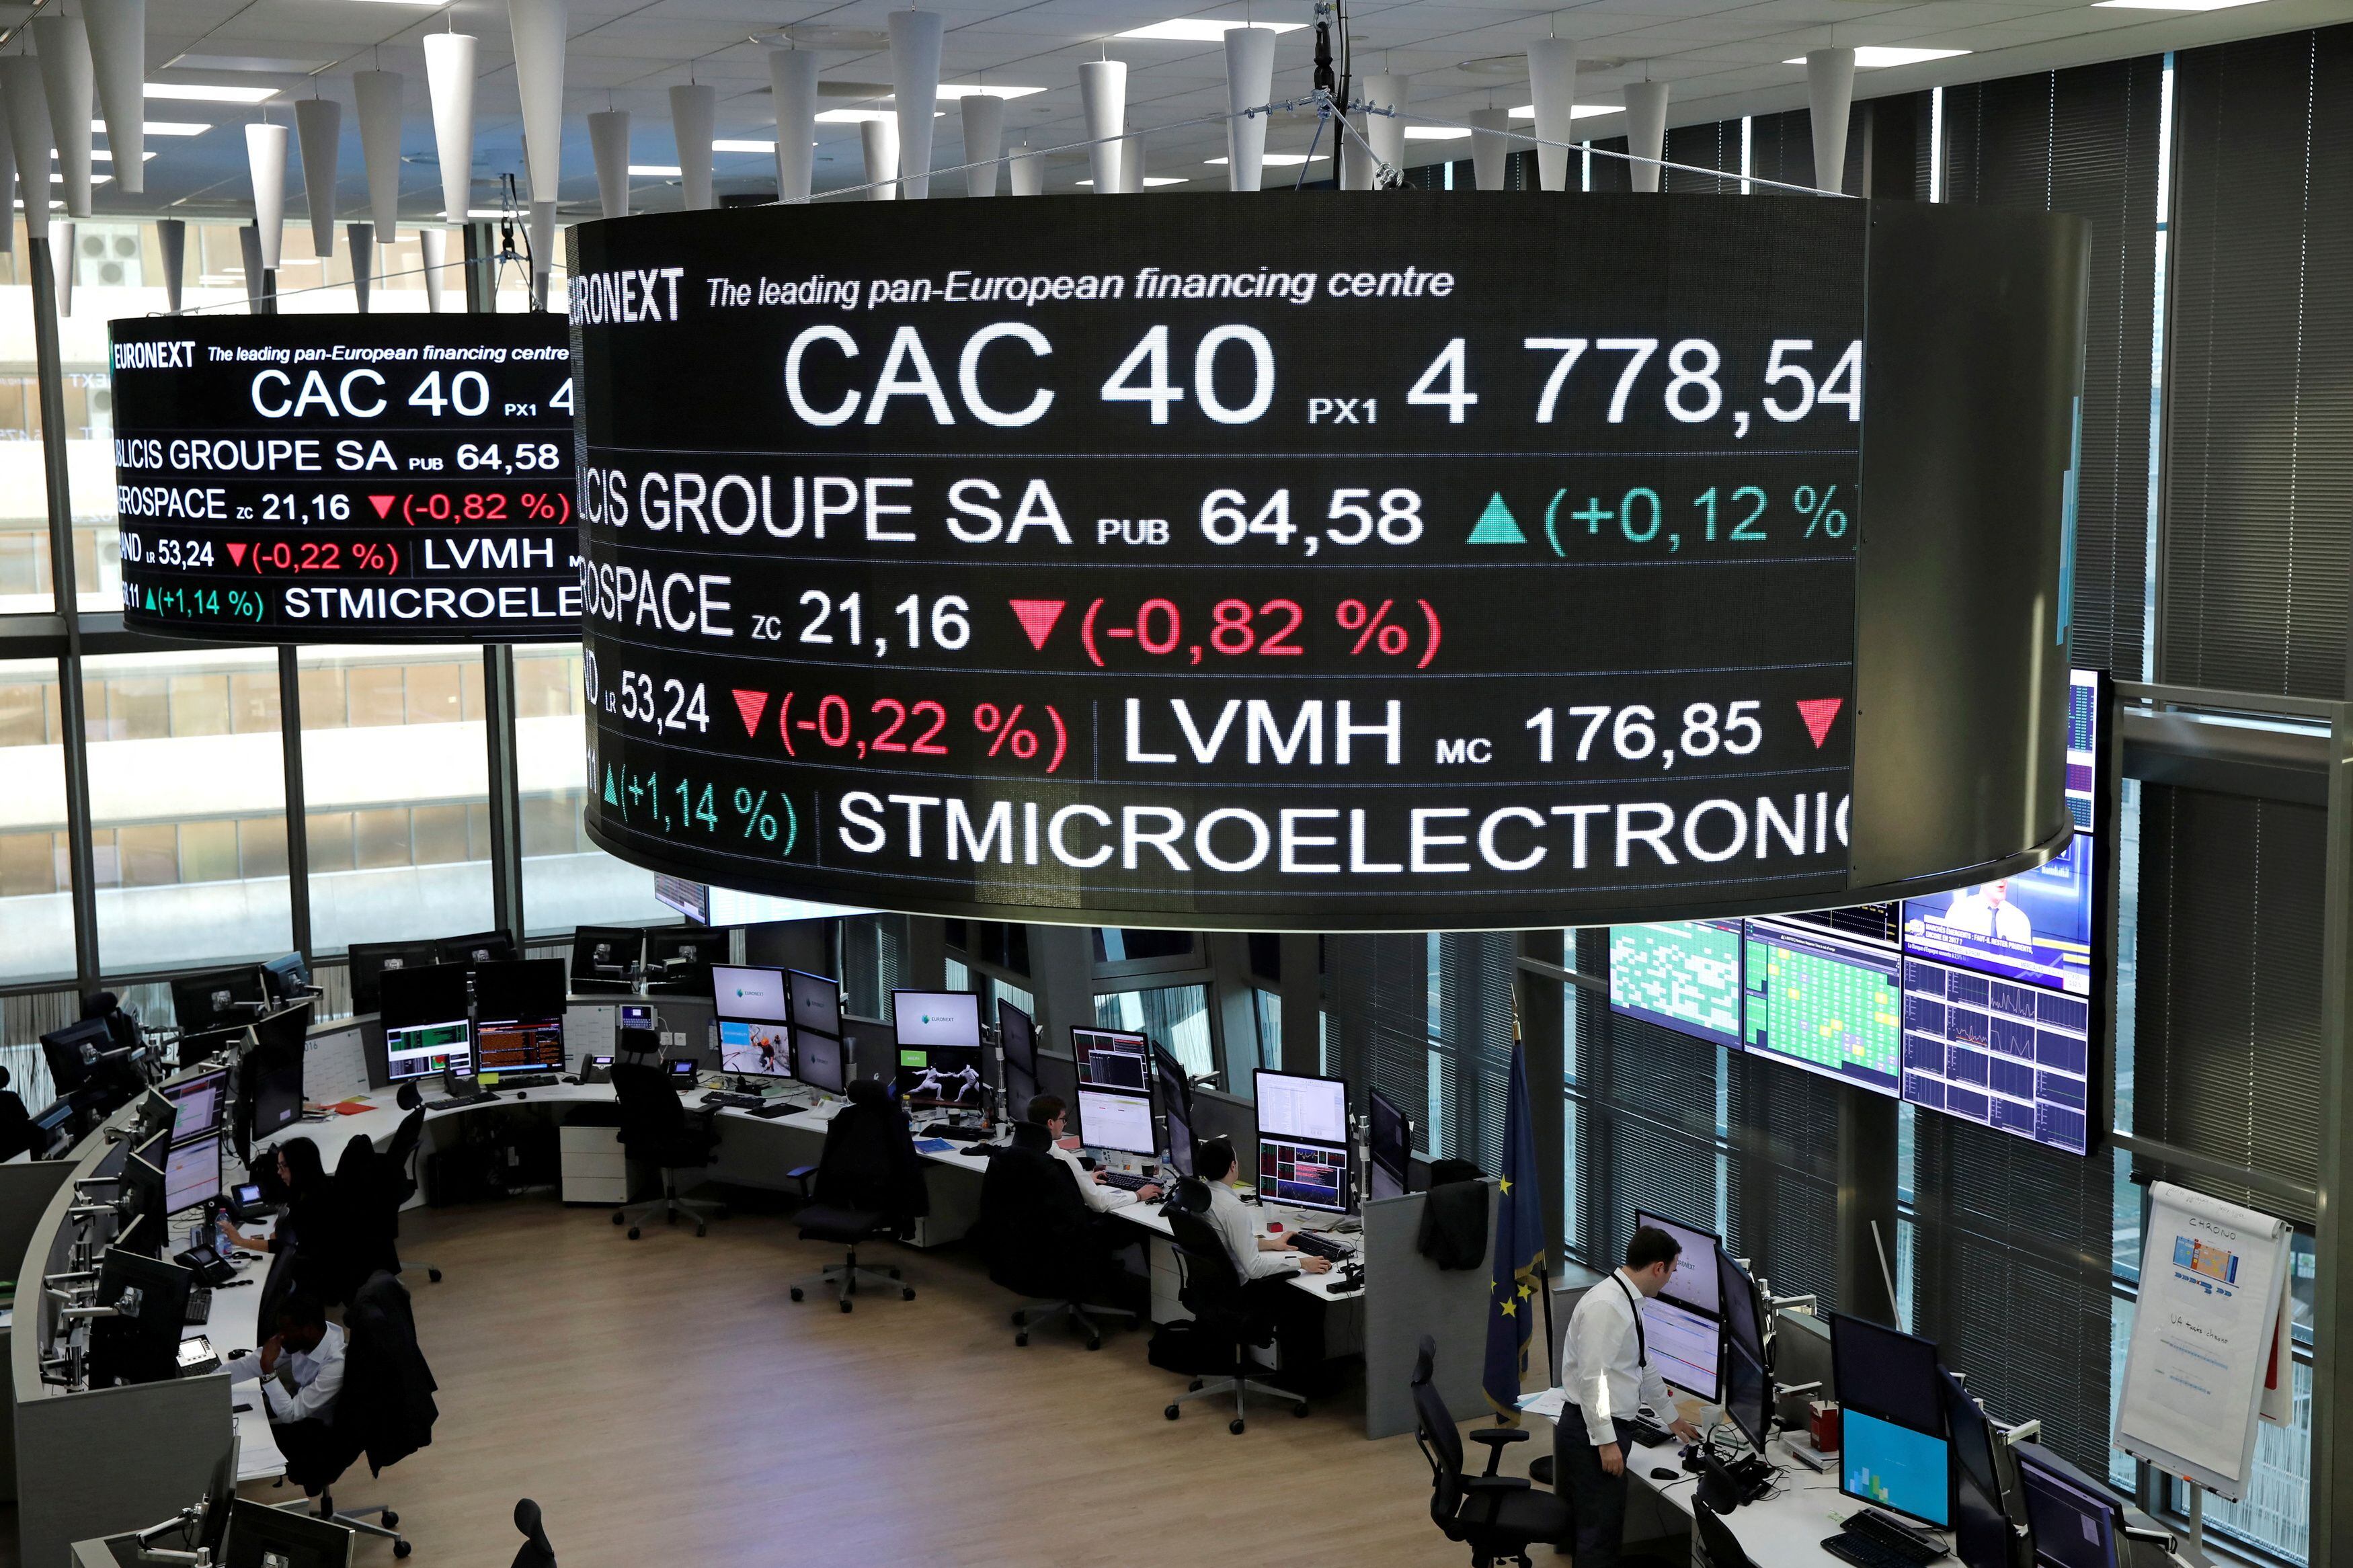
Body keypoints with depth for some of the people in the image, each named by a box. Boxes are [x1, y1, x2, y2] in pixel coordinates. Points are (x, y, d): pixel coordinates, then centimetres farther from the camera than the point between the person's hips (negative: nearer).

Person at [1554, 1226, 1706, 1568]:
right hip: (1593, 1432, -10)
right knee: (1600, 1532, -7)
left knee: (1601, 1529, 12)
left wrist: (1672, 1418, 37)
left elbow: (1644, 1367, 27)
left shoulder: (1628, 1302, 13)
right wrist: (1606, 1441, -21)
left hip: (1609, 1429, 10)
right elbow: (1592, 1377, -22)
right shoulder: (1606, 1306, -18)